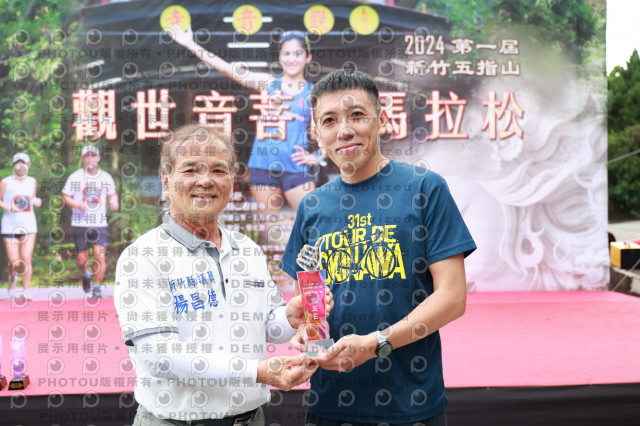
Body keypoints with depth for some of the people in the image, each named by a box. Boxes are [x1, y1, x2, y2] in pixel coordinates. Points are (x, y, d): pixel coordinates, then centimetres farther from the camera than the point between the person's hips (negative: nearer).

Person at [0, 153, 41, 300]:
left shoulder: (32, 182, 8)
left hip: (28, 226, 2)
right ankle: (12, 278, 31)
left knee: (26, 259, -9)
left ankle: (26, 291, -1)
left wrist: (36, 201, 1)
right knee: (14, 262, -2)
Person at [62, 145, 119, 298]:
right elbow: (65, 196, 5)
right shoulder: (75, 177, 1)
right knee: (82, 259, 3)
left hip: (100, 224, 1)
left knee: (100, 256, -11)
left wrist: (114, 202, -3)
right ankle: (86, 275, 37)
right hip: (80, 224, 0)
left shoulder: (106, 177, 7)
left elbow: (112, 194, 20)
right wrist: (77, 205, -14)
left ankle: (97, 287, 5)